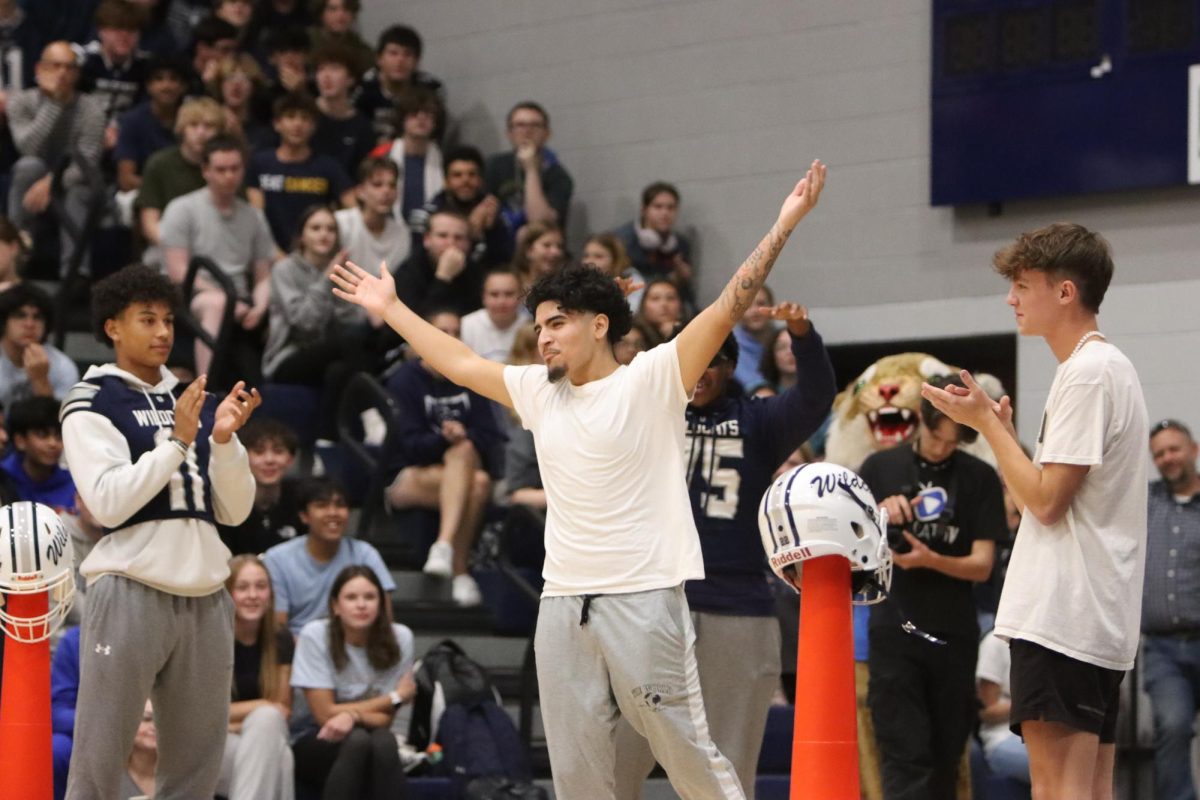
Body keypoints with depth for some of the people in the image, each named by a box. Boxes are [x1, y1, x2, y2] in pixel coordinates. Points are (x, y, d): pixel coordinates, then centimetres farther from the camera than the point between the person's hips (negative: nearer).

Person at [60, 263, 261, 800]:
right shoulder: (92, 403, 1)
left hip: (204, 597, 6)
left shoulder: (195, 401, 18)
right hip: (131, 591, -6)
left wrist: (224, 439, -3)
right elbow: (108, 502, -12)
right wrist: (177, 441, -15)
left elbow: (234, 510, 12)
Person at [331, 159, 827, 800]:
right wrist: (391, 309, 34)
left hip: (644, 597, -6)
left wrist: (784, 224, -16)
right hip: (563, 602, 6)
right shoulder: (536, 391, 15)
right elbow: (459, 363, 28)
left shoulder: (650, 379, -3)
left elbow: (727, 307, -9)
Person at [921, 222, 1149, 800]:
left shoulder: (1088, 372, -12)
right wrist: (1002, 429, 14)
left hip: (1063, 617, -11)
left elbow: (1046, 499, -16)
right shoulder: (1110, 366, 20)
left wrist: (986, 422, -7)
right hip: (1098, 618, 11)